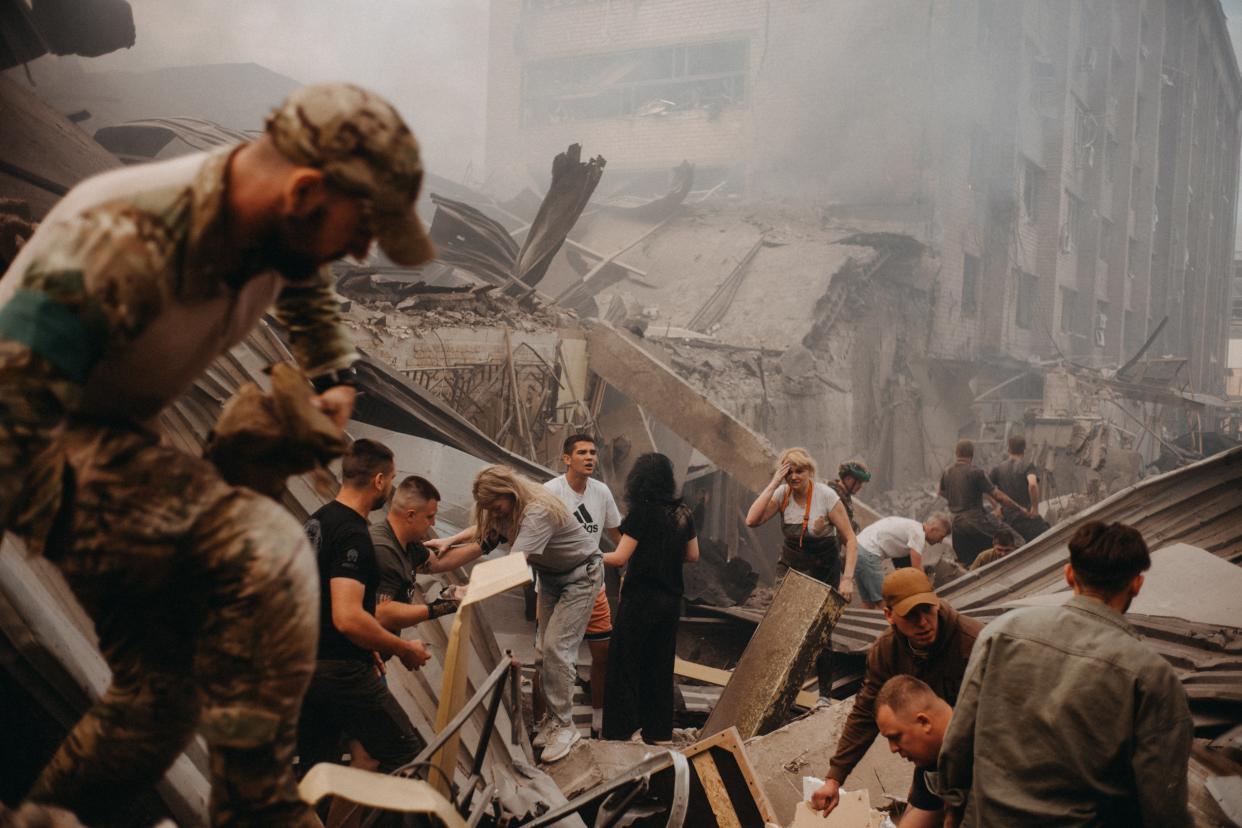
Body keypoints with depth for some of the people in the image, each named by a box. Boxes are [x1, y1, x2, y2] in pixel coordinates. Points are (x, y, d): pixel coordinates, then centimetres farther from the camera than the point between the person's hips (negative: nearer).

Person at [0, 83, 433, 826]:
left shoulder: (279, 230, -6)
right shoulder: (123, 241, -32)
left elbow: (308, 286, 20)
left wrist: (336, 378, 11)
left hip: (109, 434, 8)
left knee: (165, 689, 12)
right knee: (265, 553, -28)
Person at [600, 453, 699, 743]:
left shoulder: (641, 513, -15)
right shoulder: (683, 513, 4)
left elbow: (621, 558, -16)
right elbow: (693, 556, 10)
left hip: (641, 599, -6)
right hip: (671, 599, 6)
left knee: (626, 665, 5)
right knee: (661, 665, 14)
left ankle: (621, 730, 8)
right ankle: (659, 731, 21)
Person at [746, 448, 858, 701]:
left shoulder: (826, 496, -19)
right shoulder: (782, 494, -10)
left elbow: (851, 540, -16)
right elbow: (752, 521, -24)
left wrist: (847, 578, -25)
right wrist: (774, 483, -25)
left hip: (823, 568, -3)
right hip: (790, 563, 3)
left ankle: (824, 694, 14)